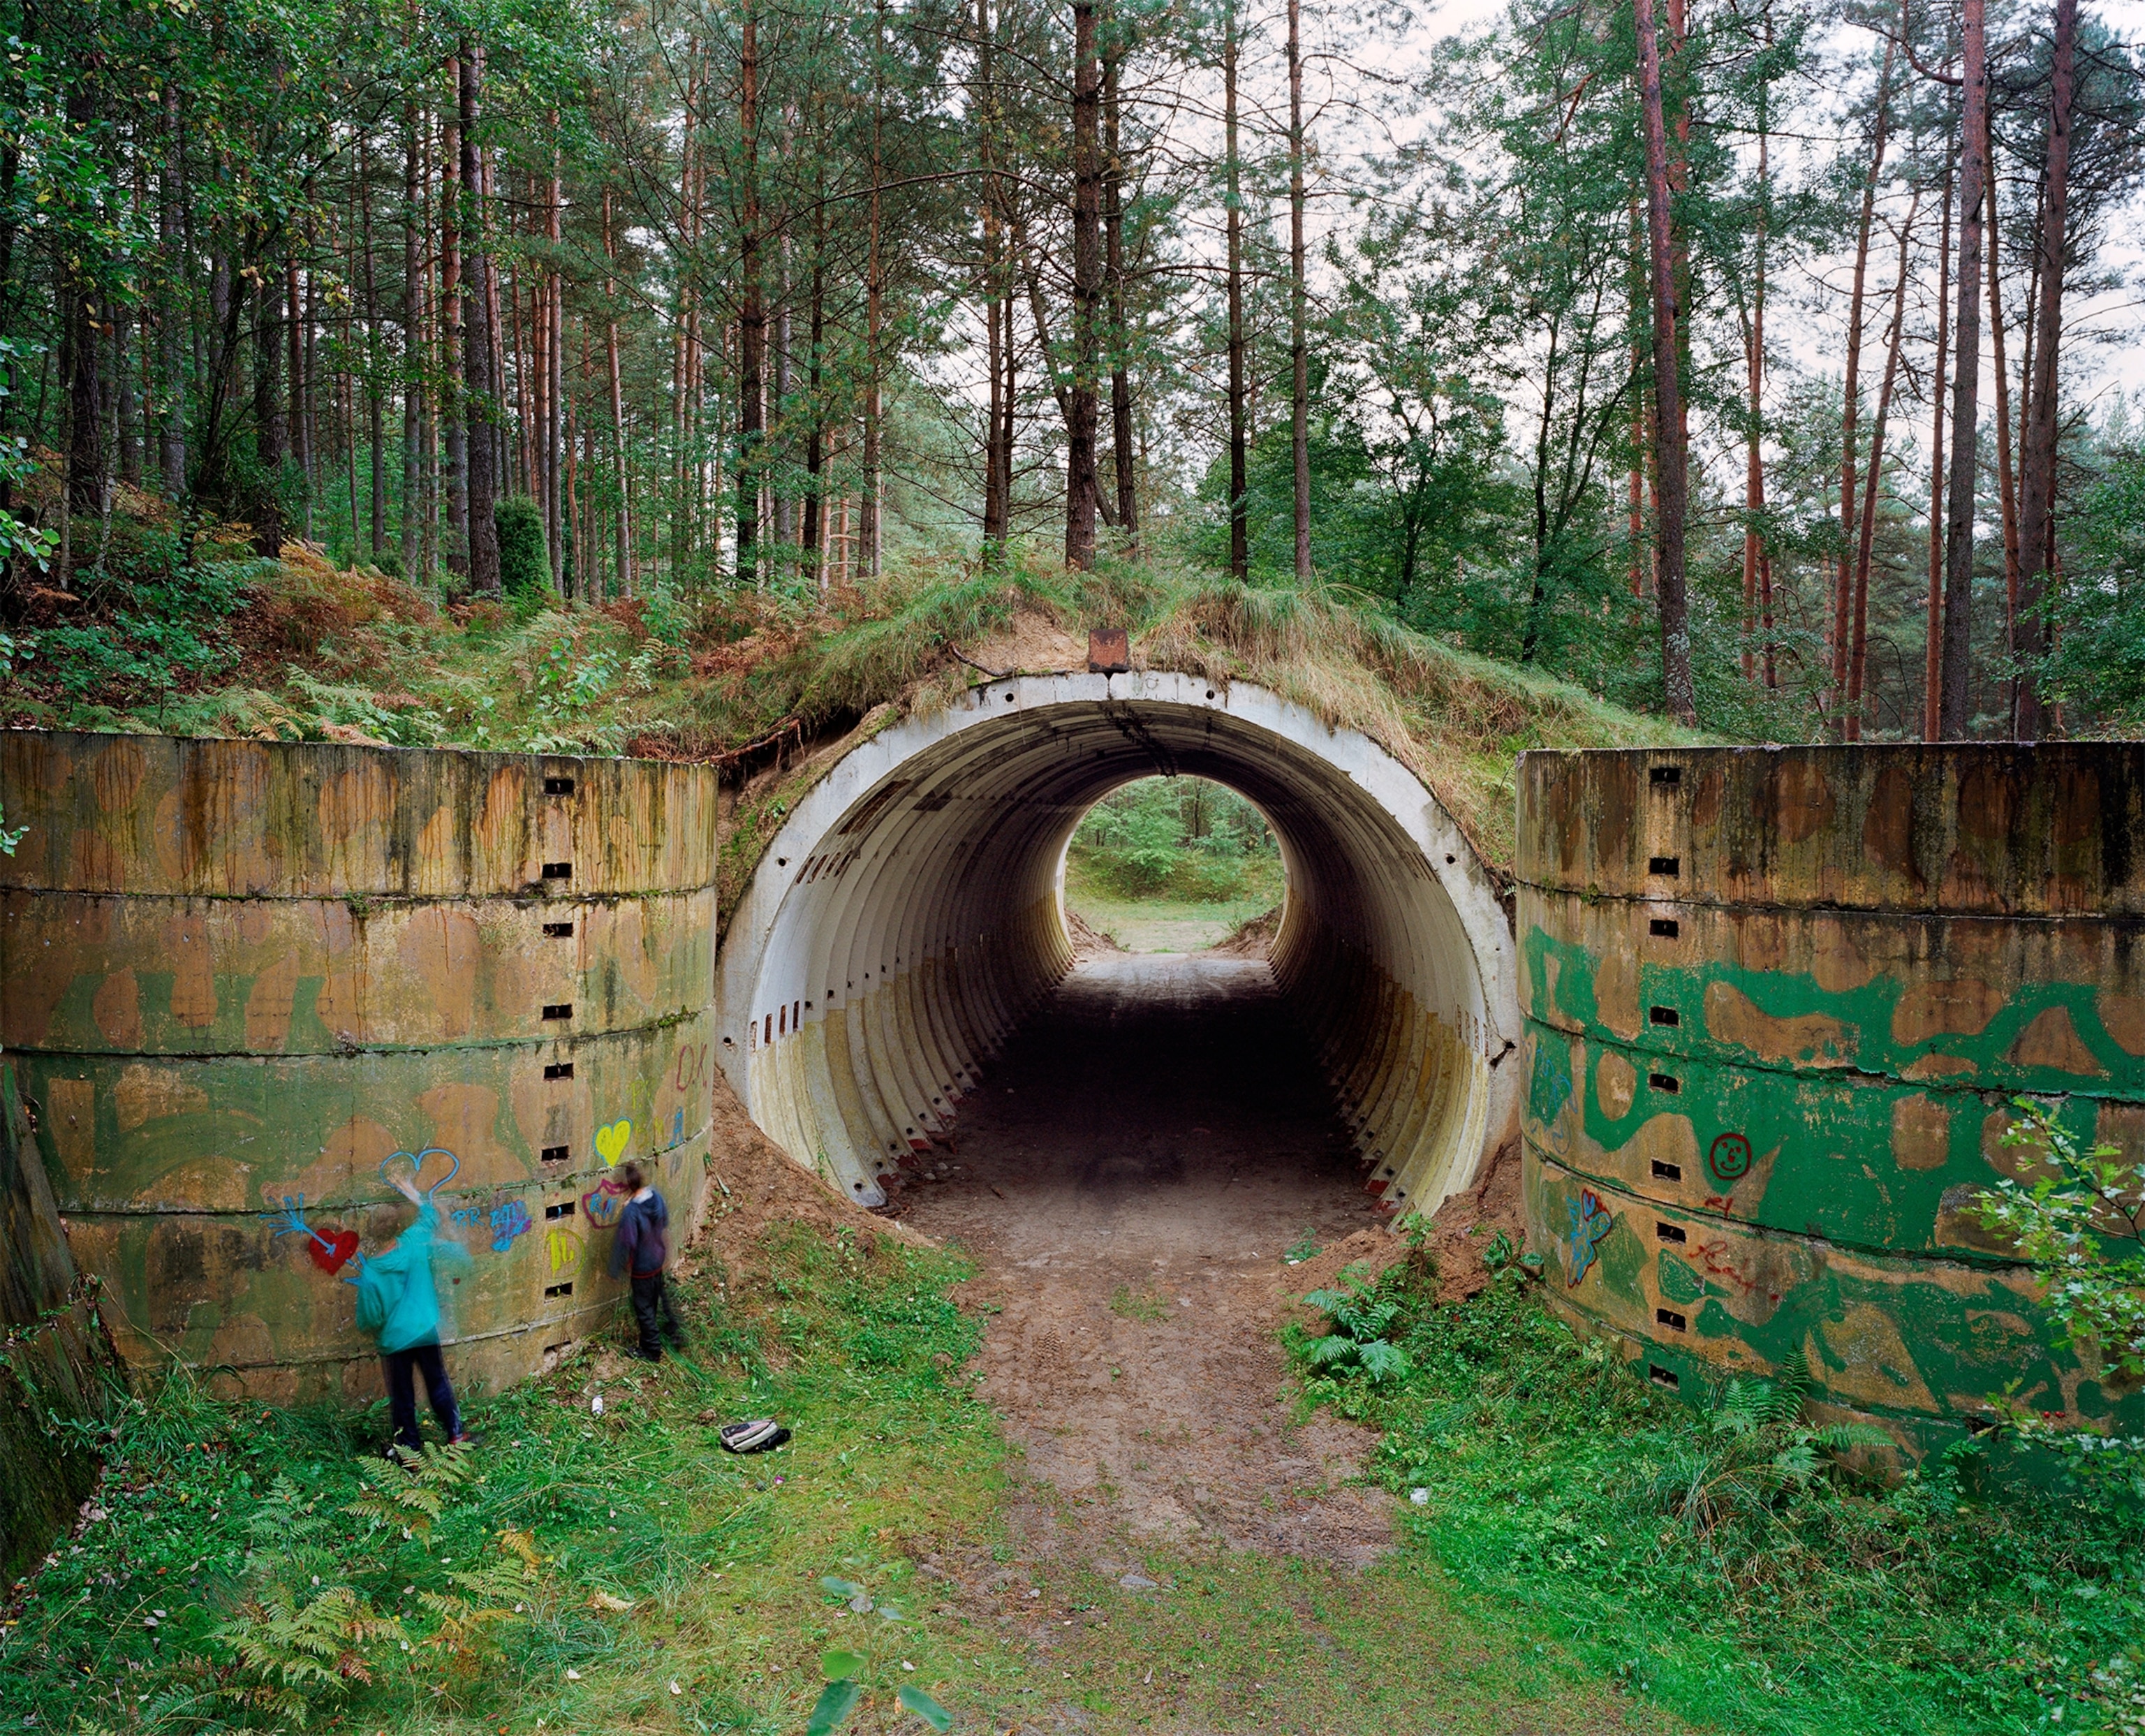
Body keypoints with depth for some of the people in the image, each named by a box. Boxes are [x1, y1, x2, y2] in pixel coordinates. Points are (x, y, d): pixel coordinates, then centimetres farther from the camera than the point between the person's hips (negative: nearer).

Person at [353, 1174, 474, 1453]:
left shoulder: (370, 1274, -15)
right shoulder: (414, 1244, -10)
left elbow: (369, 1316, -8)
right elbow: (430, 1217, 11)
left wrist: (373, 1329, 14)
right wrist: (417, 1197, 25)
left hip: (395, 1339, -2)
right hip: (427, 1332, 2)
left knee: (402, 1394, 13)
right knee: (439, 1384, 16)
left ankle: (409, 1444, 21)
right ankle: (456, 1433, 19)